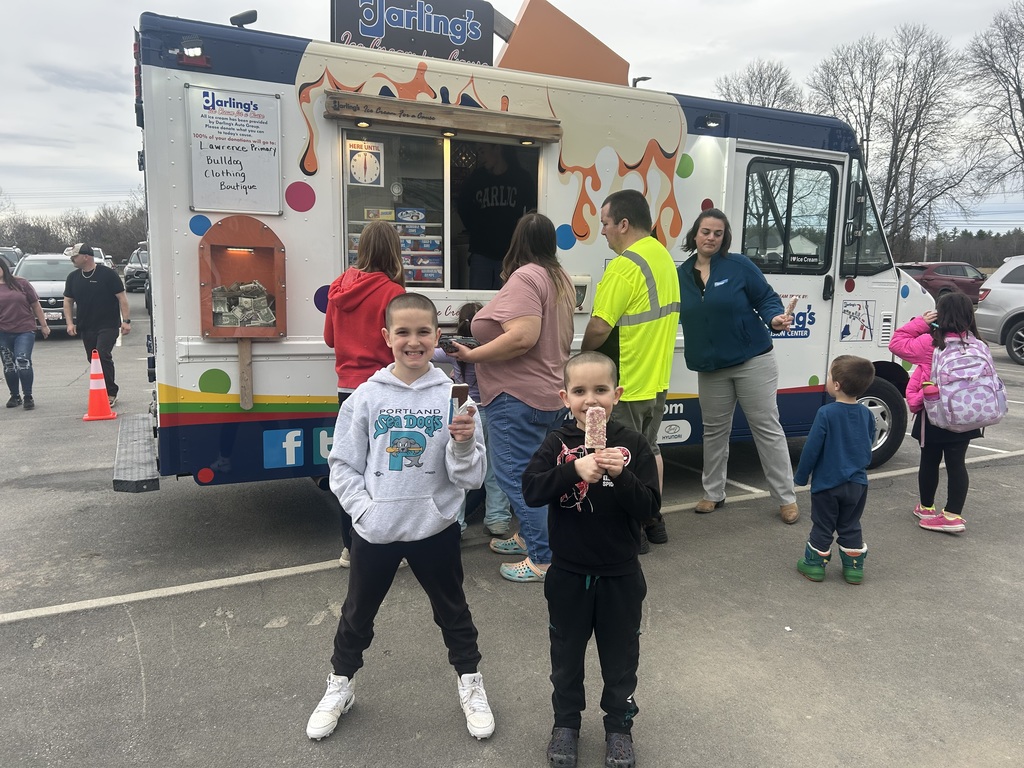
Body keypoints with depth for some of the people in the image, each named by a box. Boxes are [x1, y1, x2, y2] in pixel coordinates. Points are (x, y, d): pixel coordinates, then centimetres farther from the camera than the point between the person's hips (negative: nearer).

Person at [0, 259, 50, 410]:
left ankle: (28, 397, -2)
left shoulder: (21, 283, 2)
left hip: (25, 331, -2)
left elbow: (35, 305, 6)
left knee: (22, 362, -13)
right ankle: (15, 396, 24)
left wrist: (43, 325, 6)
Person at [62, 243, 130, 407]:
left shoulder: (107, 274, -6)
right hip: (86, 328, 6)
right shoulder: (73, 278, 10)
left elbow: (122, 297, -7)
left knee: (103, 355, -17)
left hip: (108, 325, -6)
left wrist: (126, 321, -13)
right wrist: (70, 323, 4)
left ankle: (110, 393, -10)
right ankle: (110, 393, 19)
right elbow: (68, 301, 16)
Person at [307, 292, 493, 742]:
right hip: (375, 531, 1)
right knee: (358, 612, 19)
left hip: (436, 528, 0)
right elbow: (343, 465, 0)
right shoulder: (366, 397, -6)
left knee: (452, 610, 18)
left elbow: (471, 477, -9)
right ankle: (340, 686, 43)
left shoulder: (453, 397, -8)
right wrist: (364, 509, -11)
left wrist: (463, 443, -27)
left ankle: (470, 683, 41)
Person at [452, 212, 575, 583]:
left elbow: (522, 338, -27)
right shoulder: (561, 279, 12)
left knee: (516, 476, -2)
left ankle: (543, 559, 3)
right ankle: (527, 537, 32)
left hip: (519, 398, -10)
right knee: (531, 472, 20)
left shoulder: (524, 278, -16)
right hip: (551, 393, 10)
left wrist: (472, 355, -19)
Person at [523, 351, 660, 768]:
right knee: (566, 652, 19)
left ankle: (619, 724, 40)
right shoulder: (558, 442, -7)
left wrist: (621, 475, -29)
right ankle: (566, 722, 41)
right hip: (568, 573, 1)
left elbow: (649, 509, -13)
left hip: (620, 574, 0)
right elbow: (531, 490, -20)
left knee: (620, 655, 17)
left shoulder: (633, 443, -9)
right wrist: (574, 470, -33)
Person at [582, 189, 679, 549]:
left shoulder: (624, 266, -22)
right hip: (656, 378, 9)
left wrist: (584, 353, -6)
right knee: (649, 449, 20)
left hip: (625, 383, -9)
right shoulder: (663, 257, 7)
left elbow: (599, 328, -25)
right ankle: (653, 521, 32)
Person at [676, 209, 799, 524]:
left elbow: (766, 299, -6)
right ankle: (714, 493, 28)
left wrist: (775, 319, -24)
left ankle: (786, 498, 12)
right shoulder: (681, 274, 3)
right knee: (714, 431, 13)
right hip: (710, 368, 4)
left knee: (767, 428, 1)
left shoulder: (739, 265, -7)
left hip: (753, 361, -4)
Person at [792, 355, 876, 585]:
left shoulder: (826, 413, -20)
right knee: (850, 527, 17)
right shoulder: (867, 414, -2)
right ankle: (854, 567, 23)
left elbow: (811, 449, -16)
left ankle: (815, 564, 20)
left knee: (822, 526, 10)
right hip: (857, 483, 5)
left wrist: (800, 477, -4)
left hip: (827, 482, -5)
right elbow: (869, 447, 10)